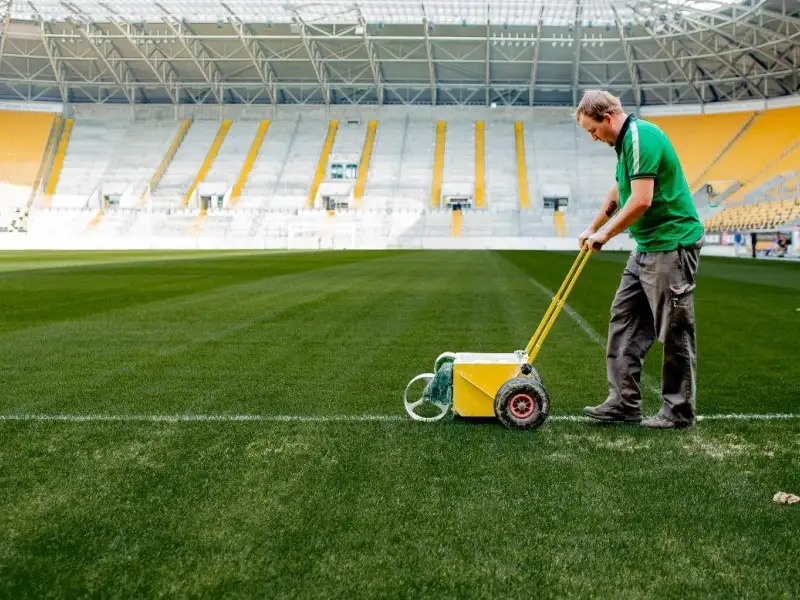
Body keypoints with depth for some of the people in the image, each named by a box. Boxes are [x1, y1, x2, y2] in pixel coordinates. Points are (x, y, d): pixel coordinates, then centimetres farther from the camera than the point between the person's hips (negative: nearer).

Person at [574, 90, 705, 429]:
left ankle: (679, 411, 11)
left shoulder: (641, 137, -17)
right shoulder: (626, 142, 14)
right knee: (624, 321, 10)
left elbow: (641, 200, -25)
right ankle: (624, 402, 15)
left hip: (672, 245, -10)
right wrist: (593, 228, 34)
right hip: (647, 247, 10)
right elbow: (618, 193, 29)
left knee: (674, 331, 0)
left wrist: (605, 233, -13)